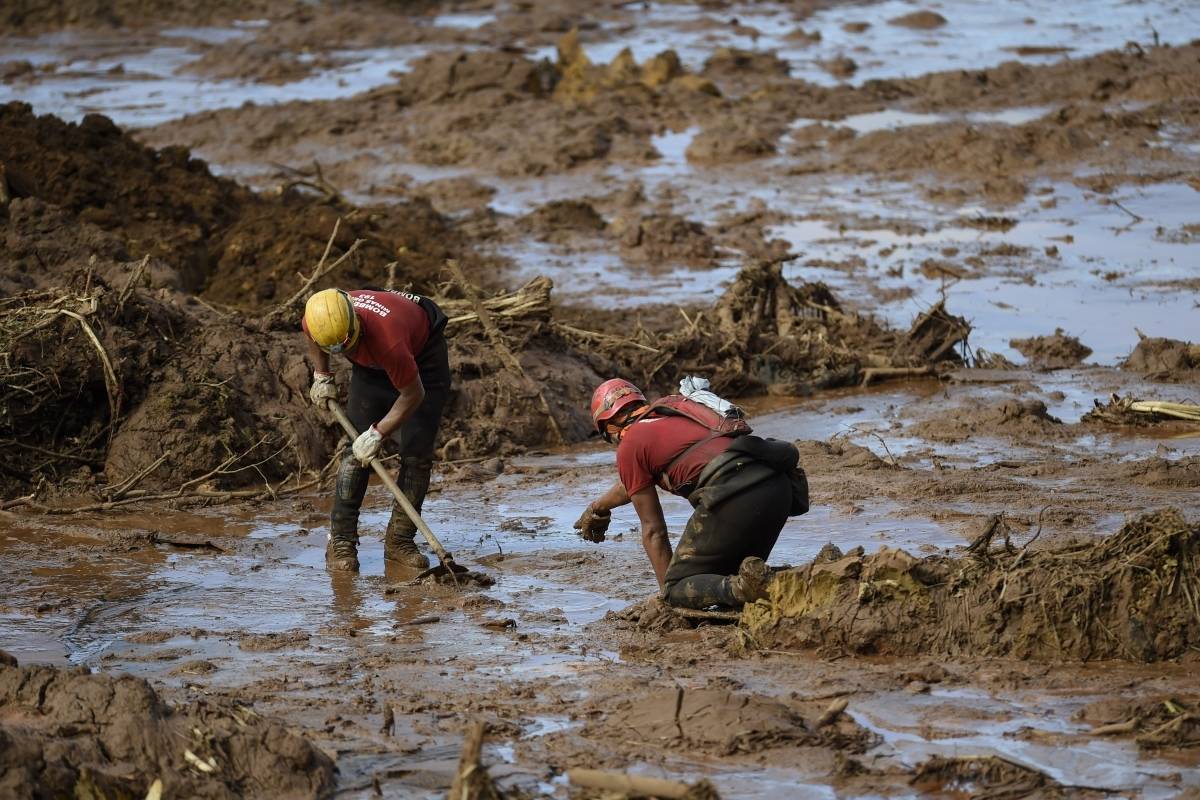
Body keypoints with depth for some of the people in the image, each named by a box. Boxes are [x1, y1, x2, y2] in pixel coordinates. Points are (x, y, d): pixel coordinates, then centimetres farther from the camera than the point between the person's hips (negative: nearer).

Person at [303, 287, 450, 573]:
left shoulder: (386, 337, -45)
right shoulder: (316, 321, -29)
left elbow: (413, 394, -29)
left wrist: (378, 433, -23)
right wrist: (321, 375, 0)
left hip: (423, 354, -4)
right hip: (371, 364, 4)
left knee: (417, 453, -10)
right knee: (356, 450, -6)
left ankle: (399, 540, 0)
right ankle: (341, 542, -4)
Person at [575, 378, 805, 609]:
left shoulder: (629, 445, 11)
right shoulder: (673, 415, 35)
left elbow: (653, 530, 14)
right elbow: (637, 483, 54)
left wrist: (668, 589, 23)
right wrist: (598, 507, 71)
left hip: (733, 491, -8)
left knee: (677, 589, 4)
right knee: (727, 577, 25)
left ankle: (741, 589, -24)